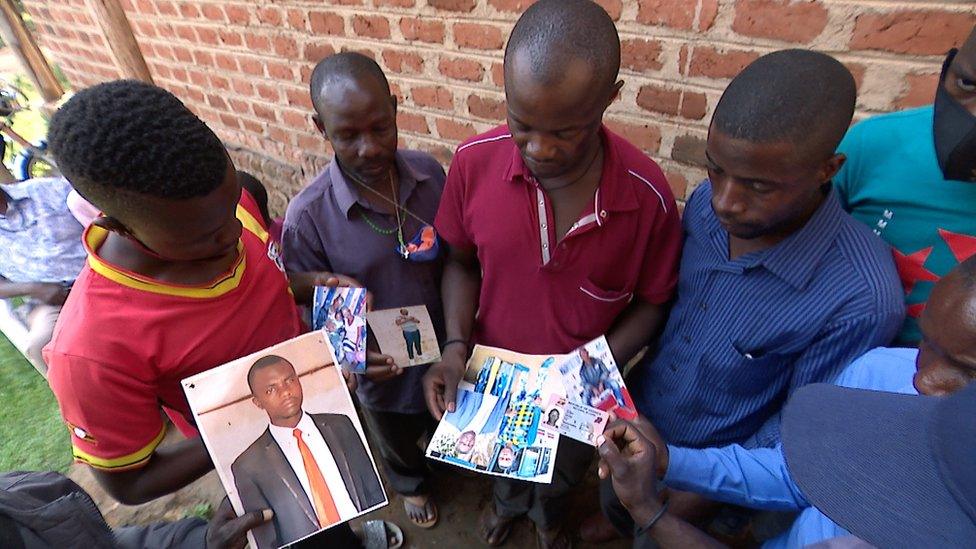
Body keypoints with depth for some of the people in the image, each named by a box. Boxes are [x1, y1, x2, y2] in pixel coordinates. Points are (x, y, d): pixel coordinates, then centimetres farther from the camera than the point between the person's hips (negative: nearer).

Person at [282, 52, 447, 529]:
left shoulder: (430, 173, -17)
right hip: (382, 368, -2)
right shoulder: (307, 216, -26)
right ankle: (412, 484, 66)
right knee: (398, 444, 30)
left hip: (444, 349, 3)